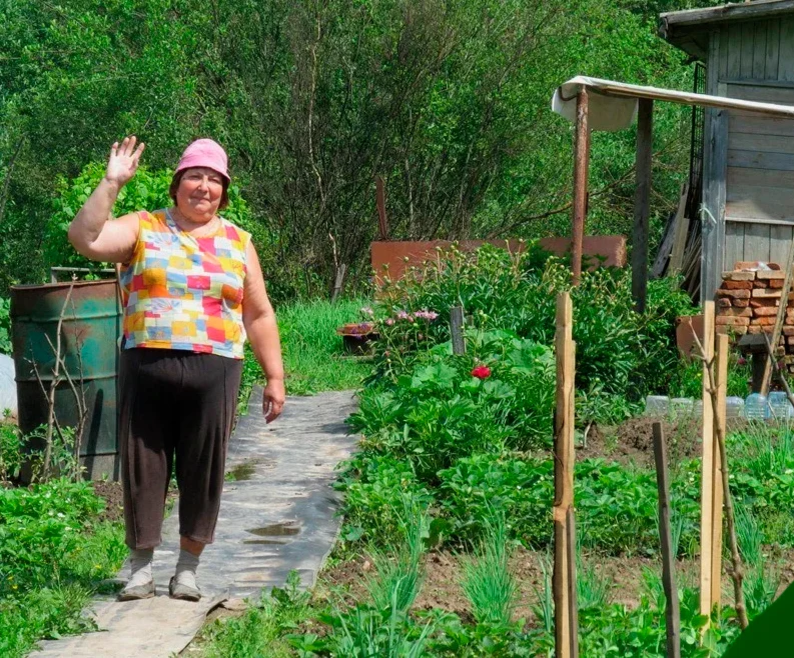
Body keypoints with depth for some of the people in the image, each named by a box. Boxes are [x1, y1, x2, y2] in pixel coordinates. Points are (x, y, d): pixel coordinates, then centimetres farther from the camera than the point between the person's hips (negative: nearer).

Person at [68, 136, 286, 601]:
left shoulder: (238, 243, 13)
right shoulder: (143, 229, 7)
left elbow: (259, 316, 14)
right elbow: (85, 239, -9)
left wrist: (275, 377, 9)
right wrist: (112, 184, -13)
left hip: (214, 372, 1)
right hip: (146, 368, -1)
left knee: (204, 471, 3)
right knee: (144, 469, 3)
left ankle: (188, 569, 15)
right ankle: (141, 570, 14)